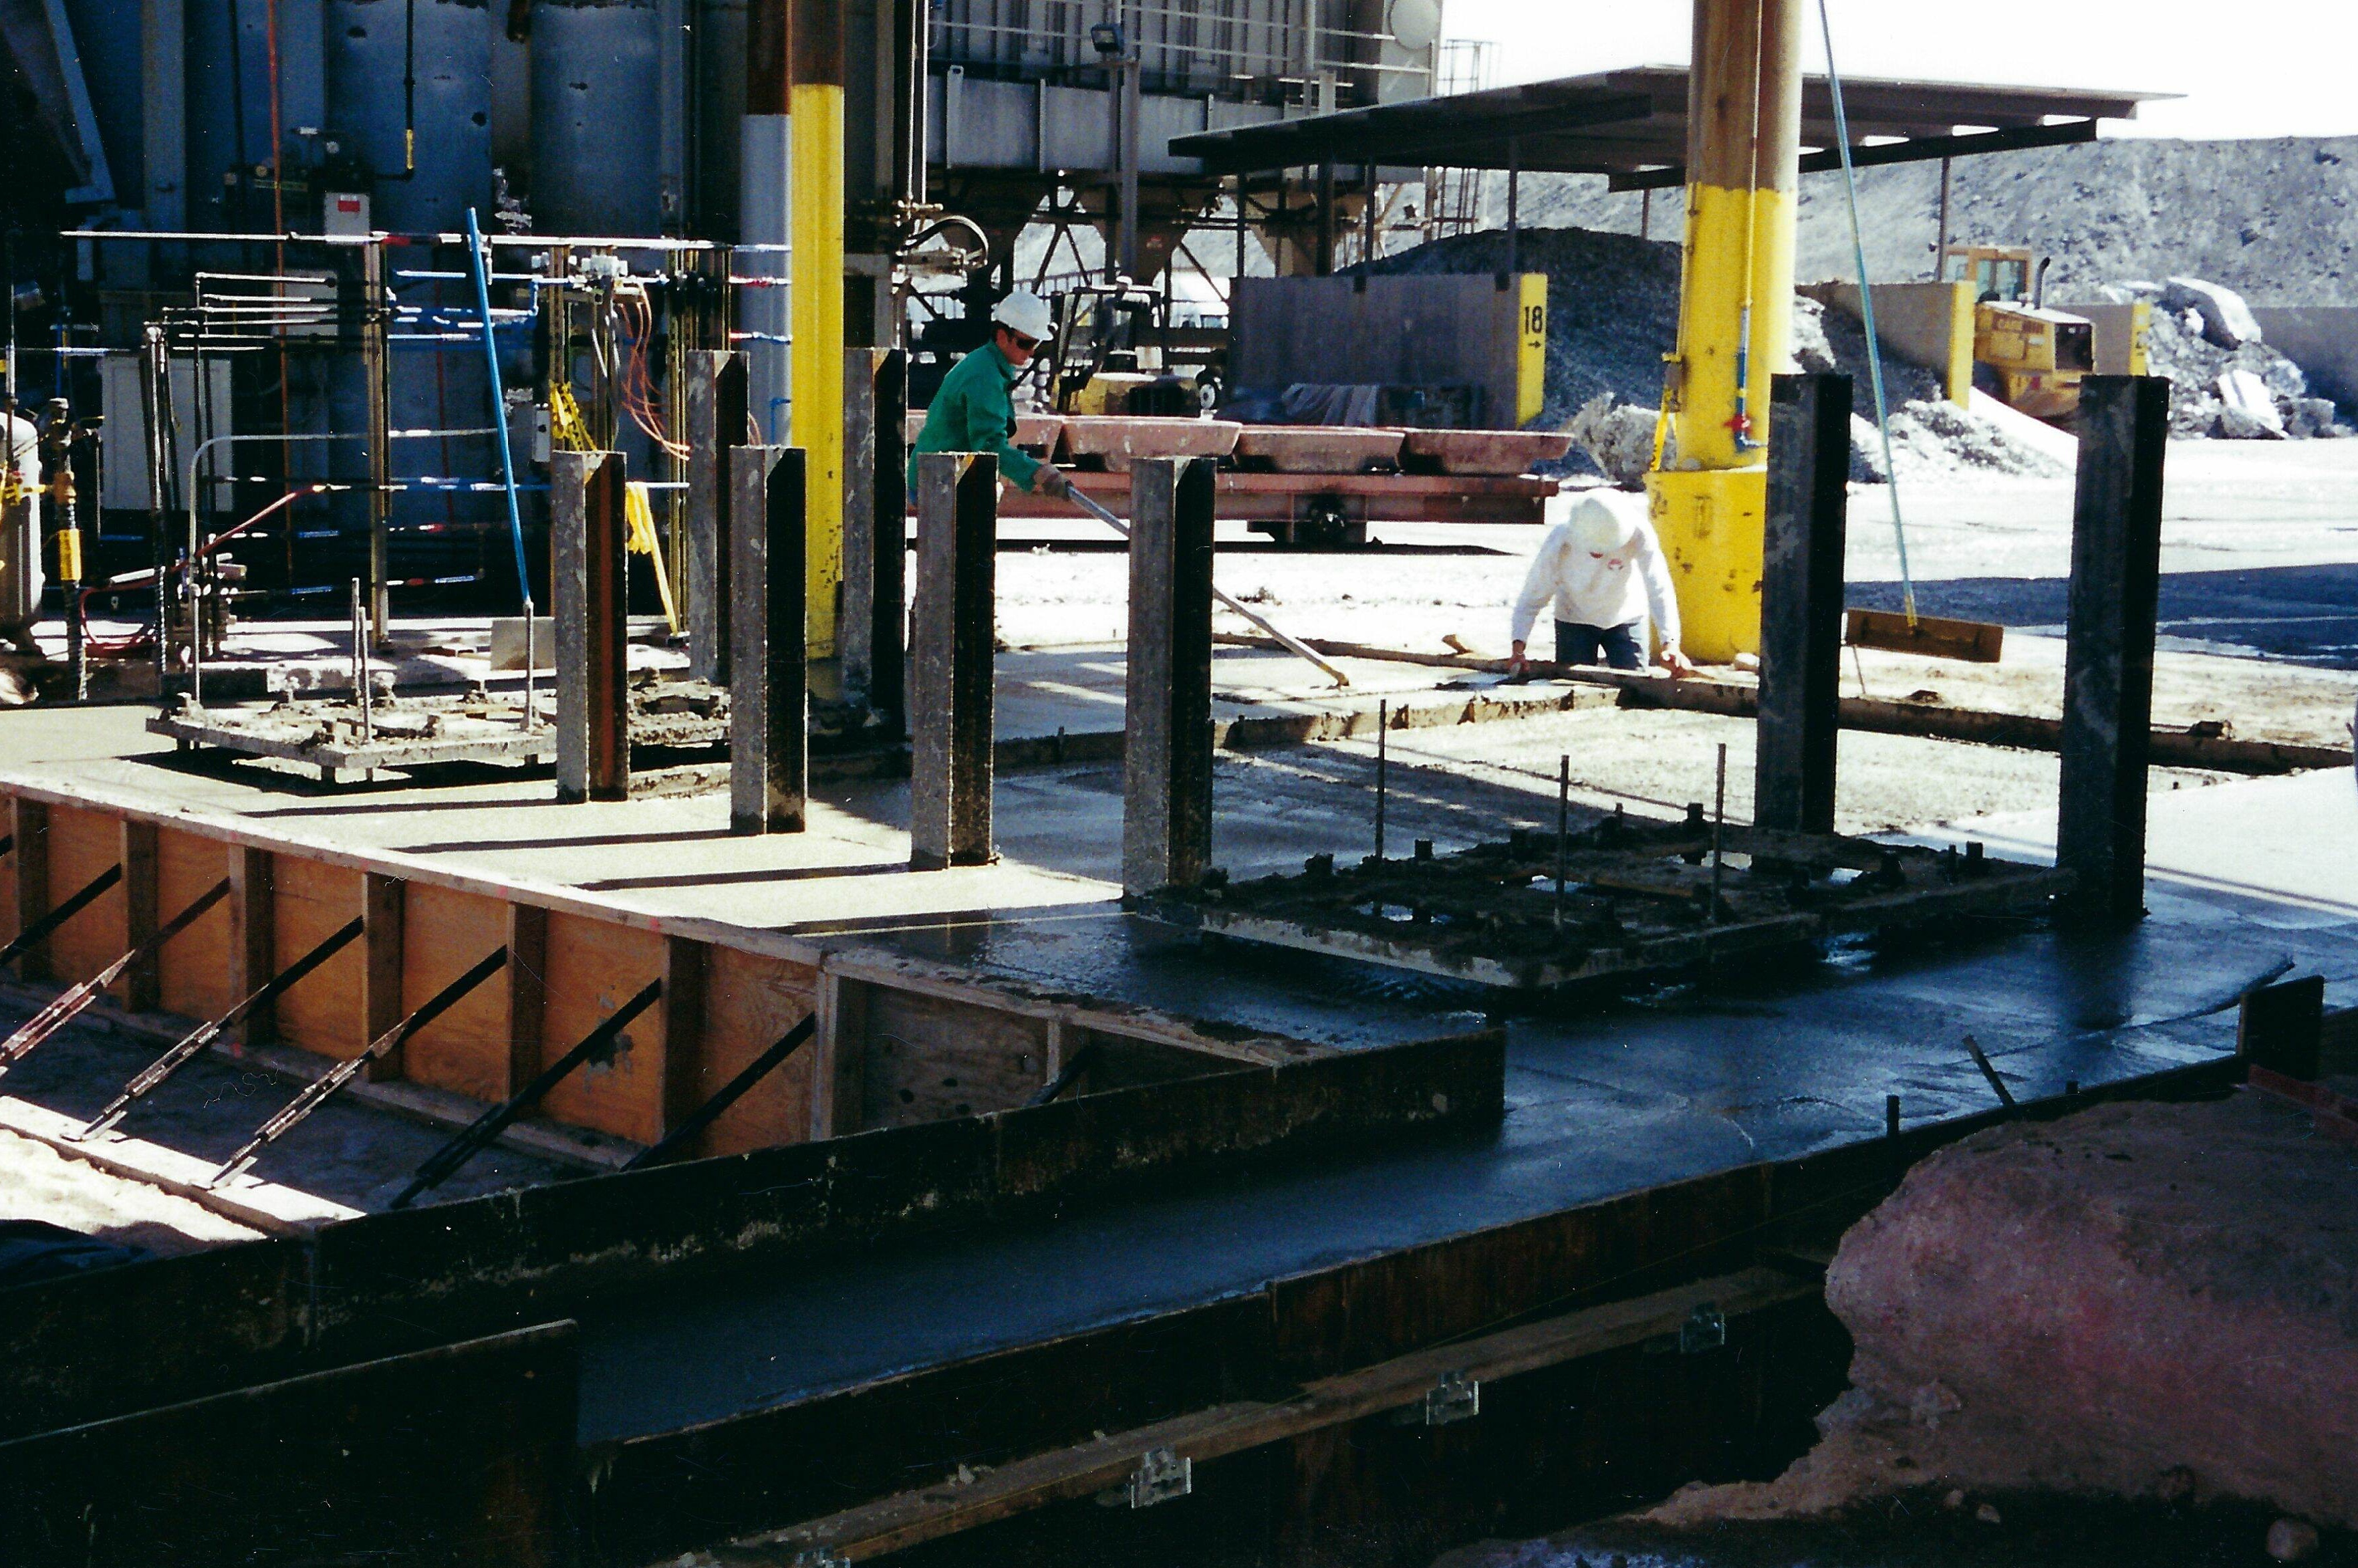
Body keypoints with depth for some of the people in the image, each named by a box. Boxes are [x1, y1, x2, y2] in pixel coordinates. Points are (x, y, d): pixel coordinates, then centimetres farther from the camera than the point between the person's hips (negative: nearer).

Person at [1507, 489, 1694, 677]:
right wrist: (1518, 648, -35)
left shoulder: (1638, 533, -32)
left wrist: (1670, 644, -48)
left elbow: (1659, 590, -37)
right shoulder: (1558, 543, -31)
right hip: (1575, 620, 0)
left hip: (1626, 618, 0)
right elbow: (1532, 597, -24)